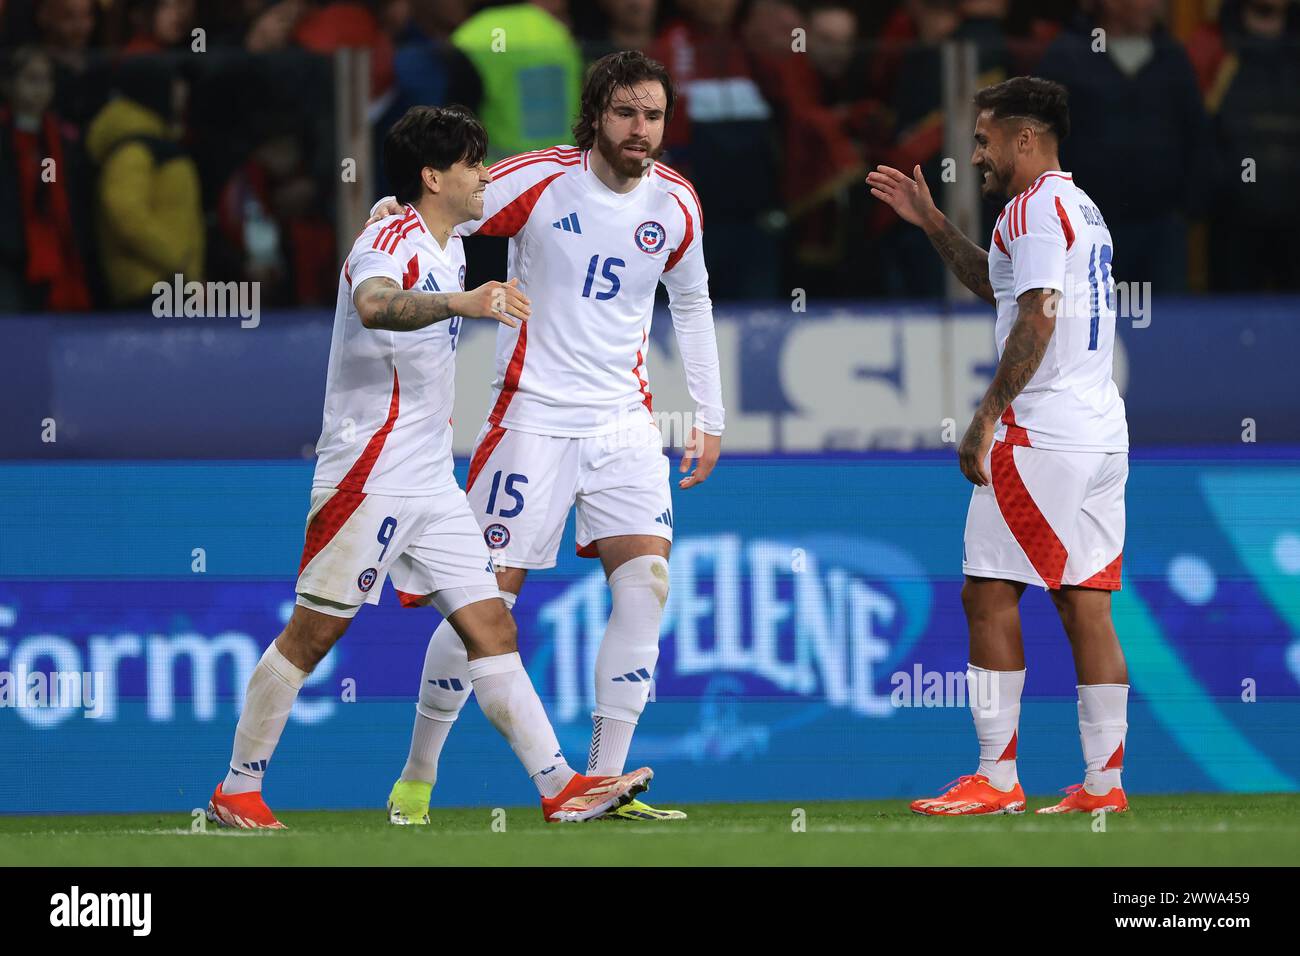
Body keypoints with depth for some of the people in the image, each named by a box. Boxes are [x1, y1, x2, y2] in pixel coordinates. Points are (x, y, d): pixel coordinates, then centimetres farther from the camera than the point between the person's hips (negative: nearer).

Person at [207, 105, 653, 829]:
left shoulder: (448, 247, 14)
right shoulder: (392, 241, -14)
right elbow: (373, 306, -39)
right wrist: (461, 302, -53)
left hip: (430, 481, 9)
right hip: (370, 474, -9)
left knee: (490, 625, 2)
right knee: (313, 634, -3)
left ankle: (561, 788, -2)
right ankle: (237, 791, 6)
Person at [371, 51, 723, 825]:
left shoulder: (675, 202, 4)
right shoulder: (540, 180, -10)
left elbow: (692, 303, 19)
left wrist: (711, 417, 18)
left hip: (625, 420, 4)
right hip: (534, 412, -4)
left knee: (647, 580, -13)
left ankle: (605, 782, -9)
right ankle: (417, 777, 10)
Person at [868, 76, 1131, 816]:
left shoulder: (1035, 206, -8)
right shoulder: (1083, 209, 22)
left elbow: (1037, 317, -18)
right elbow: (998, 285, 37)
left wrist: (989, 416, -17)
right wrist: (931, 222, 35)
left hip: (1039, 435, -9)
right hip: (1102, 435, 9)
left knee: (989, 595, -4)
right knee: (1086, 603, 6)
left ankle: (997, 779, -6)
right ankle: (1105, 780, 2)